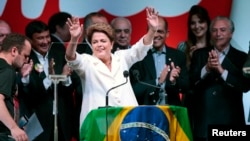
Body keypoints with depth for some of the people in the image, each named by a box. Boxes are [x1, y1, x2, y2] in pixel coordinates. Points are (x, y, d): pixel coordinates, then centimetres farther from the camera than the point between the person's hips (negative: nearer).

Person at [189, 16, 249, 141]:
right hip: (203, 121, 1)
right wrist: (206, 68, -19)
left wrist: (222, 70, -20)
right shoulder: (199, 55, 11)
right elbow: (191, 82, 0)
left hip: (230, 122, -1)